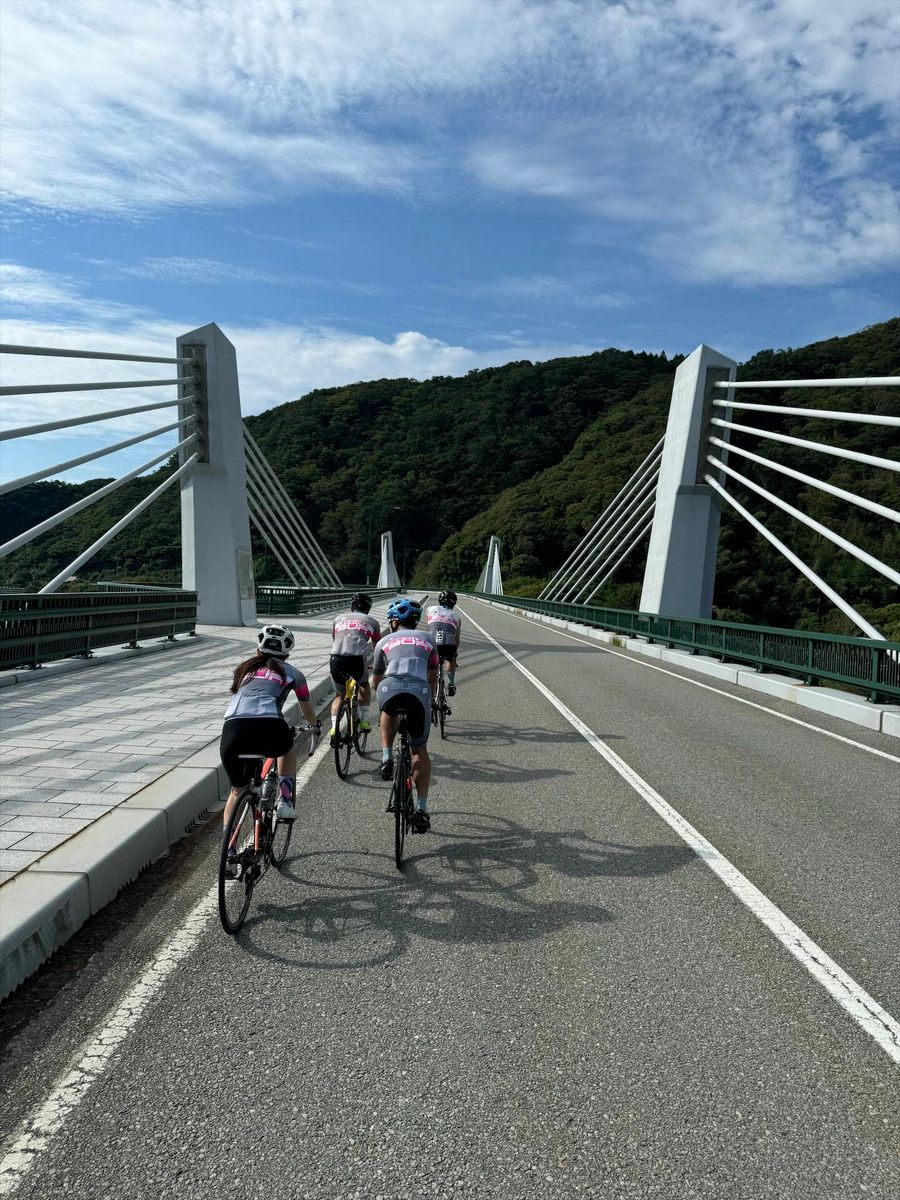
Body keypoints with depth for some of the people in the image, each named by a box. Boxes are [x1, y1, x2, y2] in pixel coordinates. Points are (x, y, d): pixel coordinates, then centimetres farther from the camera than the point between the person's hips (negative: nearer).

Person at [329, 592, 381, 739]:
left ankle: (334, 727, 3)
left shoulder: (339, 618, 28)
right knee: (364, 685, 30)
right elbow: (377, 648, 34)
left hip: (336, 658, 2)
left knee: (339, 695, 22)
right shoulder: (371, 621, 23)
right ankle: (364, 721, 23)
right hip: (357, 659, -2)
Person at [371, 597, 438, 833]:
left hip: (390, 689, -1)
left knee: (388, 711, 38)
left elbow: (375, 682, 33)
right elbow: (433, 678, 32)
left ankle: (386, 759, 24)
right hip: (420, 692, 1)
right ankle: (421, 809, 11)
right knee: (420, 749, 17)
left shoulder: (385, 641, 26)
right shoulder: (427, 640, 29)